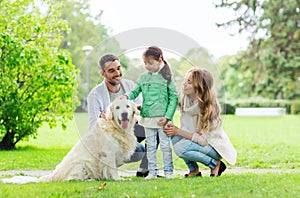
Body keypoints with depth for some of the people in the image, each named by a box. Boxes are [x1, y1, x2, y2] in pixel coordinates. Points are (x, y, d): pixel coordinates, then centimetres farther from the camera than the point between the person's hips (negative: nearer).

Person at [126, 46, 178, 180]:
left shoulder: (167, 78, -4)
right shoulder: (143, 77, 7)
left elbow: (174, 98, -5)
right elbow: (135, 92, 9)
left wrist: (167, 116, -12)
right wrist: (127, 97, -15)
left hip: (162, 118, -4)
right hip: (147, 118, 4)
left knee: (165, 145, 3)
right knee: (150, 146, 8)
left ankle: (168, 171, 12)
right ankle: (152, 171, 15)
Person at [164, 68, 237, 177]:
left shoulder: (207, 105, -25)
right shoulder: (184, 98, -6)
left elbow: (203, 140, -23)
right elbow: (185, 128, 5)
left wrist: (178, 131, -23)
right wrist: (174, 130, -15)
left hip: (215, 147, -7)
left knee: (180, 148, -27)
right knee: (175, 137, -17)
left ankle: (216, 164, -8)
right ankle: (194, 170, -2)